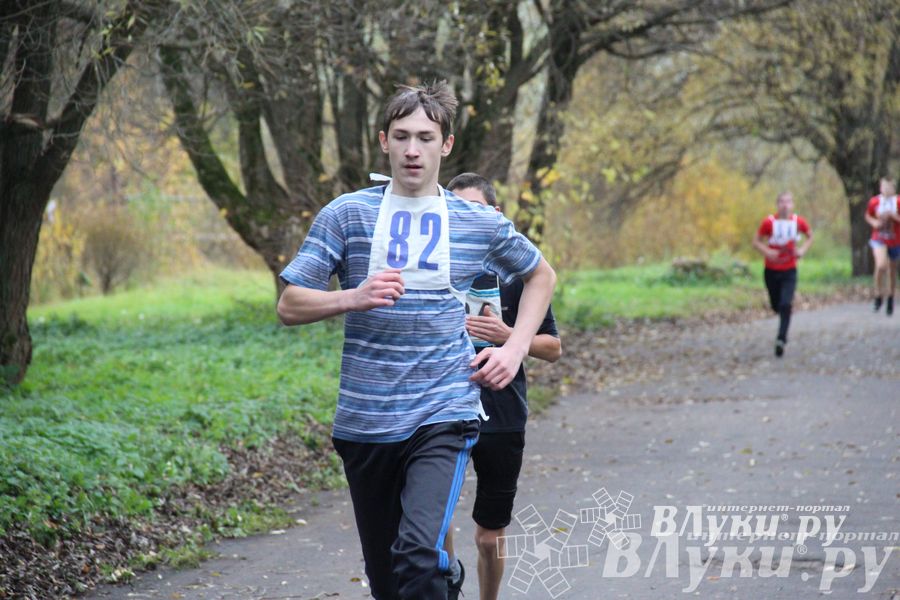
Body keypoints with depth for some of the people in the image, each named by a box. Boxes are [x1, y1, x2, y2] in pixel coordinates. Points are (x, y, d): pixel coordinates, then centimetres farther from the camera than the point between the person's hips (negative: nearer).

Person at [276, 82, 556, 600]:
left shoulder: (479, 223, 4)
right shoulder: (346, 215, 1)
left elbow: (541, 274, 22)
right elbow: (290, 306, -2)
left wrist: (515, 349, 8)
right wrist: (354, 297, -20)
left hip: (444, 415, -2)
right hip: (364, 421, 2)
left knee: (419, 553, -24)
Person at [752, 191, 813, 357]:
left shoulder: (798, 222, -7)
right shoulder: (769, 222, -12)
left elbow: (810, 236, 13)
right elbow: (756, 241, -3)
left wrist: (802, 250, -6)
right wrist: (767, 252, -22)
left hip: (789, 271, 0)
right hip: (771, 270, 0)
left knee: (785, 305, -17)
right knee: (776, 305, 12)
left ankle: (781, 339, -17)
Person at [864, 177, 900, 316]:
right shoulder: (874, 202, -3)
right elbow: (868, 216, 13)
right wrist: (874, 222, -6)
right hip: (879, 240, -1)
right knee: (881, 265, -24)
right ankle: (878, 296, -6)